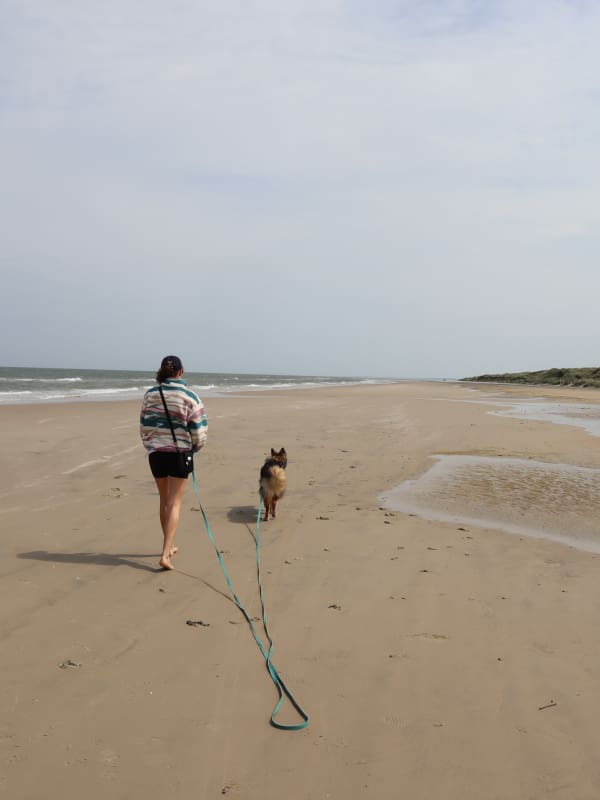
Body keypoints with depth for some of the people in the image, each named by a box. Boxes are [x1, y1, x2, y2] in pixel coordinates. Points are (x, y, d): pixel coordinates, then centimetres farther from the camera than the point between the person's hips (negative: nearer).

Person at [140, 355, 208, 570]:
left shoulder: (150, 394, 0)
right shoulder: (189, 396, -9)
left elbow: (144, 426, 6)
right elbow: (199, 429, -8)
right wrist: (196, 446, 12)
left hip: (156, 453, 4)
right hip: (179, 453, -3)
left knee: (164, 501, 19)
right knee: (175, 504, 1)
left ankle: (169, 547, 33)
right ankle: (165, 555, -7)